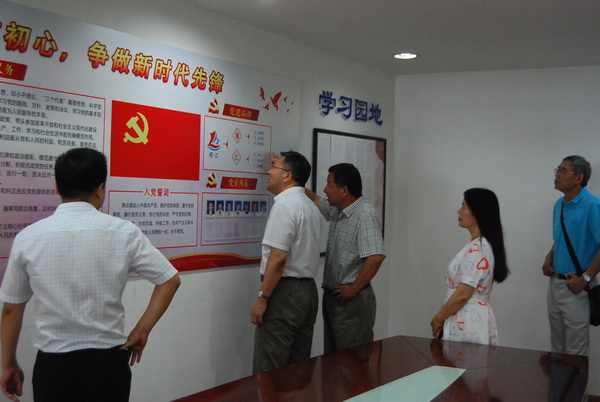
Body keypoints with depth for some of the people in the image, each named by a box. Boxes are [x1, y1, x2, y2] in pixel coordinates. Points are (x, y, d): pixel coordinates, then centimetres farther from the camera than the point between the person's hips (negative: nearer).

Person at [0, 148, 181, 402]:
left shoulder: (27, 238, -6)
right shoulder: (123, 232, -8)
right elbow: (170, 281, -3)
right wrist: (141, 331, 2)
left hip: (54, 364, 0)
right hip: (109, 361, 0)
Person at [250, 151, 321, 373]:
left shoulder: (284, 205, -14)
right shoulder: (310, 206, 14)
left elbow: (278, 257, -20)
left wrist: (262, 298, -16)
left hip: (284, 291, -9)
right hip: (308, 290, 9)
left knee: (269, 371, -4)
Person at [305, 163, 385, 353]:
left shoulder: (365, 215, -19)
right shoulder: (336, 211, 9)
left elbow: (375, 257, -28)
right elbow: (314, 200, 28)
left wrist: (354, 289, -20)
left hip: (352, 300, -9)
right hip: (332, 296, 9)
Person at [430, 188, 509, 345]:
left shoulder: (478, 249, -18)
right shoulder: (477, 245, 13)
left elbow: (463, 294, -20)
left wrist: (438, 319, -9)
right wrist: (443, 318, 12)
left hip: (468, 325, -9)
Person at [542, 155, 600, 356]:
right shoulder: (559, 204, 9)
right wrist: (549, 258, 6)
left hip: (575, 287, -8)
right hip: (555, 282, 8)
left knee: (575, 351, 1)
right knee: (557, 347, 18)